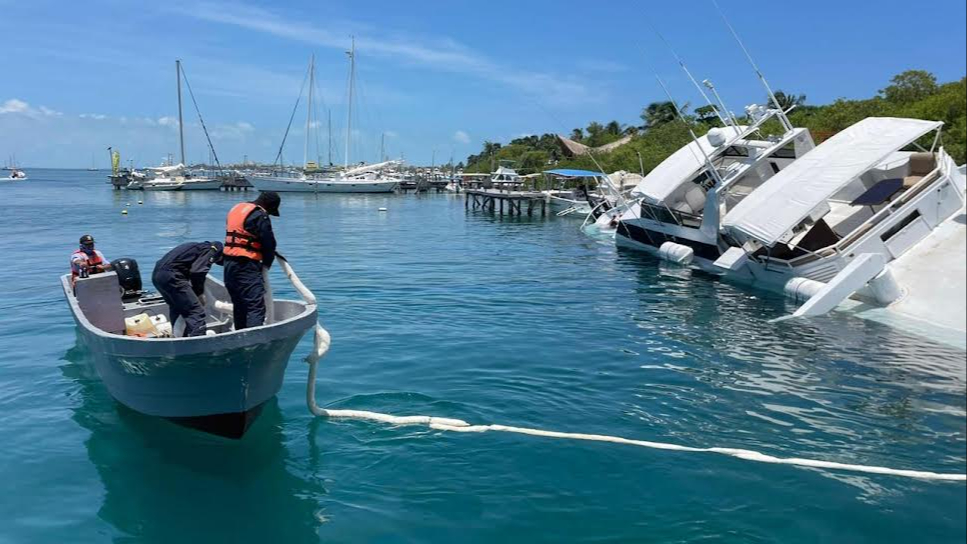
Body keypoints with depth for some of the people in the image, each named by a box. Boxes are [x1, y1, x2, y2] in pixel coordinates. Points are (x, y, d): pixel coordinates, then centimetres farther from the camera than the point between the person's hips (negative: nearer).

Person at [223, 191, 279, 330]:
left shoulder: (236, 208, 17)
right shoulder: (260, 216, -10)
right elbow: (269, 243, -9)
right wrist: (266, 263, 9)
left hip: (229, 263, 9)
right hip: (246, 265, -9)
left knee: (239, 305, 18)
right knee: (256, 307, -12)